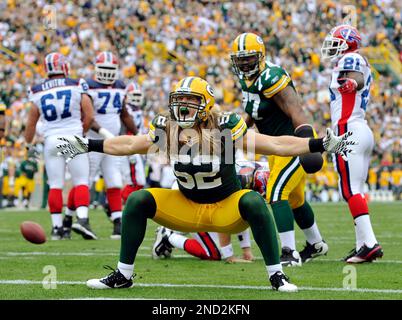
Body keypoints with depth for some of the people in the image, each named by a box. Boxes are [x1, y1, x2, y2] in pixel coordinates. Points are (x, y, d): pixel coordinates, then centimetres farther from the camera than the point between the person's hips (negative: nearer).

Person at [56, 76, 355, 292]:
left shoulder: (226, 128, -19)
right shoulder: (167, 130, -9)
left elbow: (276, 144, -18)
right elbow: (129, 145, 7)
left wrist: (321, 144, -24)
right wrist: (88, 145, 7)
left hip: (226, 208, -3)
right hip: (186, 207, 3)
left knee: (253, 202, -34)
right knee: (138, 200, -14)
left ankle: (277, 275, -24)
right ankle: (123, 275, -2)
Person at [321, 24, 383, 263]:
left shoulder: (349, 60, -11)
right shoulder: (361, 63, 19)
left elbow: (359, 78, -32)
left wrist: (352, 83, -50)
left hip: (349, 131, -10)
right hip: (364, 131, 10)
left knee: (350, 189, -14)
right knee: (356, 190, 13)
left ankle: (370, 243, -21)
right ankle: (363, 245, 13)